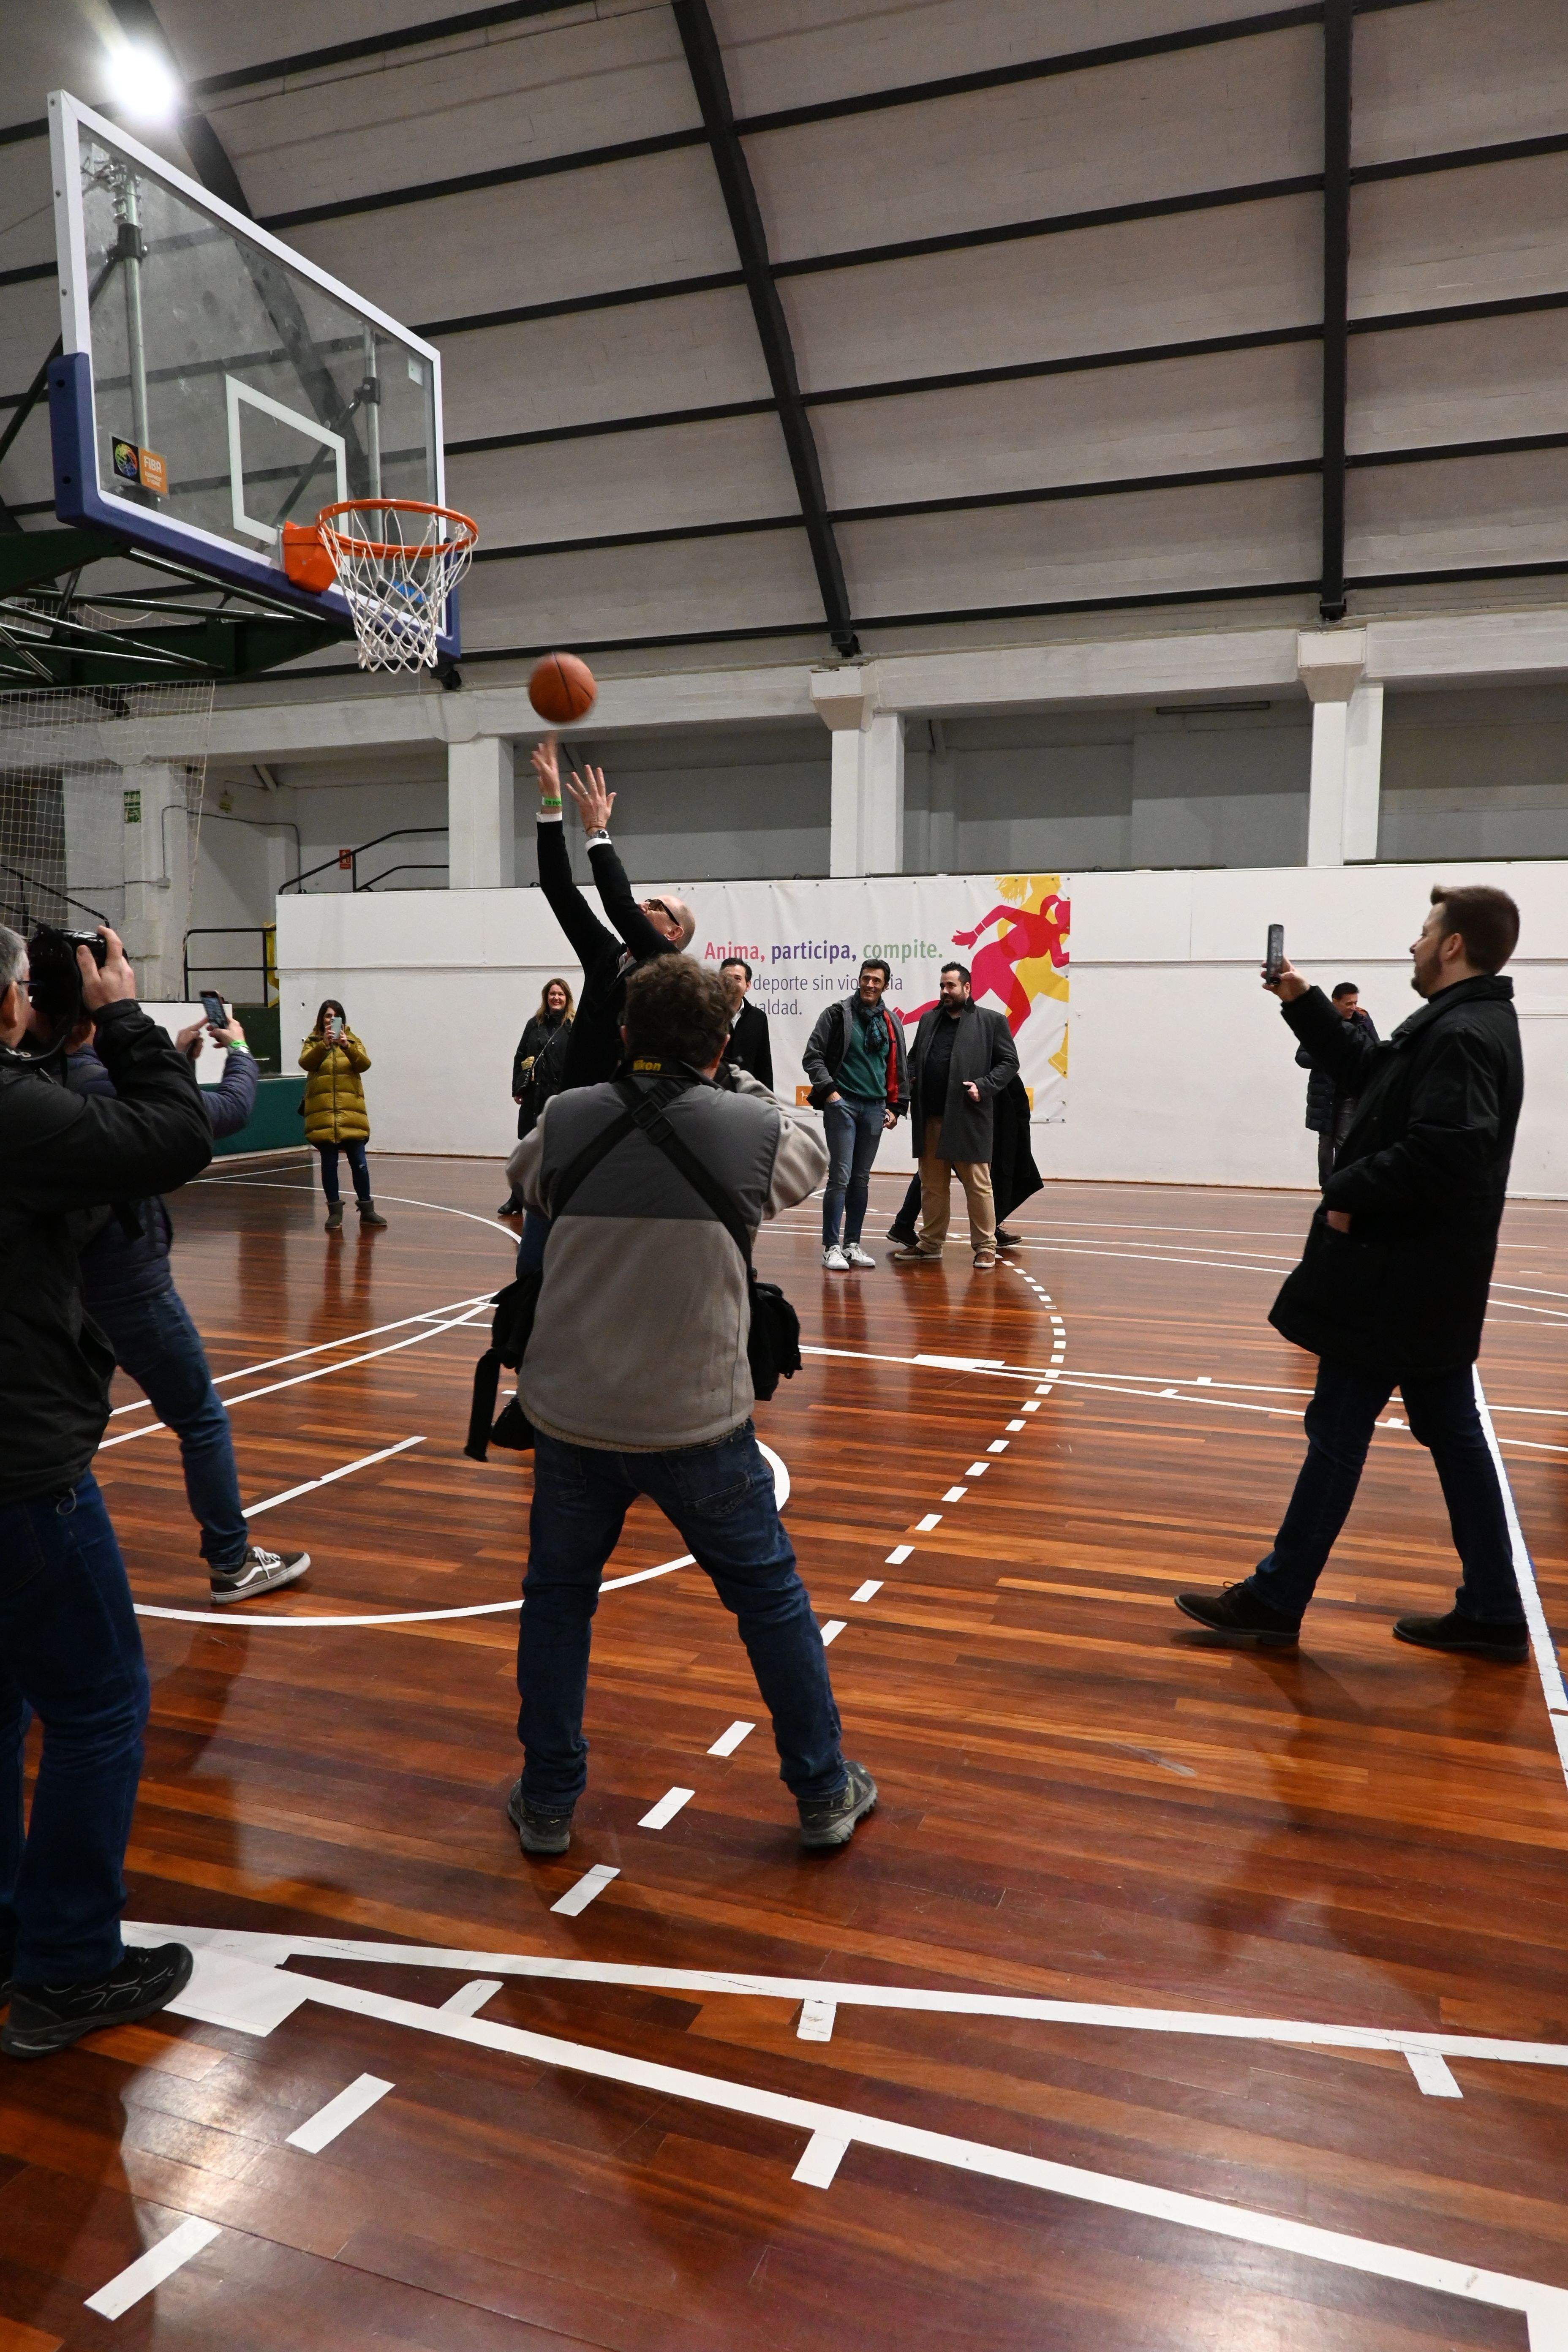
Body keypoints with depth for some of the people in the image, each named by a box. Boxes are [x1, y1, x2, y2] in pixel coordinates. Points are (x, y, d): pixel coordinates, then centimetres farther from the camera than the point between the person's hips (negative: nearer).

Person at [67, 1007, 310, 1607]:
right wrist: (239, 1051, 9)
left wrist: (176, 1059, 19)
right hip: (129, 1288, -7)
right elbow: (232, 1109, -10)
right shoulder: (109, 1085, -22)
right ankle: (233, 1564, 17)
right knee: (203, 1423, 8)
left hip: (61, 1288, 7)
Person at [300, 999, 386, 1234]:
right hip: (323, 1112, -1)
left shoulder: (352, 1041, 11)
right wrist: (324, 1044, -27)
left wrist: (346, 1046, -22)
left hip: (351, 1111, 1)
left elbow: (364, 1064, -6)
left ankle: (366, 1210, 12)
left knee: (358, 1161, 0)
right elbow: (306, 1063, -12)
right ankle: (335, 1212, 10)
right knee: (329, 1162, 2)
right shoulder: (313, 1042, 8)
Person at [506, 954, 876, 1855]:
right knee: (771, 1596, 16)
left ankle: (547, 1804, 30)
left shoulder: (567, 1119, -3)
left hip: (572, 1417, 2)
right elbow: (814, 1155, 14)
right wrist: (739, 1086, 24)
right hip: (700, 1424, -1)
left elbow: (525, 1179, 19)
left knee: (558, 1596, 21)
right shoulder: (754, 1128, -8)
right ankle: (826, 1794, 29)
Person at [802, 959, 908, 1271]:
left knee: (862, 1179, 9)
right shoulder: (837, 1014, -2)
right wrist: (828, 1090, -14)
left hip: (875, 1108, 5)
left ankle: (853, 1244, 16)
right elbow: (813, 1056, -6)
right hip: (842, 1104, -5)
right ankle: (831, 1247, -3)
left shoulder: (891, 1022, 12)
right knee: (840, 1177, -8)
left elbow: (899, 1068, 18)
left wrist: (896, 1107, 12)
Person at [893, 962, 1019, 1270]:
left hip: (969, 1118, -5)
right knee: (932, 1186, 12)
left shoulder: (991, 1022, 1)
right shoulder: (929, 1020, 16)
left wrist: (984, 1086, -12)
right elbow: (914, 1057, 23)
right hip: (931, 1118, 5)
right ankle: (931, 1244, 21)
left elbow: (1010, 1062, 1)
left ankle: (985, 1248, 8)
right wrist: (908, 1079, 3)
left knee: (977, 1185, 0)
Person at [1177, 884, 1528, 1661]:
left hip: (1398, 1276, -10)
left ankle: (1276, 1599, 9)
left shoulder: (1464, 1036, -18)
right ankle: (1493, 1613, 21)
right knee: (1451, 1432, 13)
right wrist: (1304, 1005, 19)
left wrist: (1348, 1193, -18)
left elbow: (1443, 1149, -30)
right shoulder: (1462, 1025, 14)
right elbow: (1367, 1071, 24)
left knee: (1337, 1433, -2)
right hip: (1428, 1275, 10)